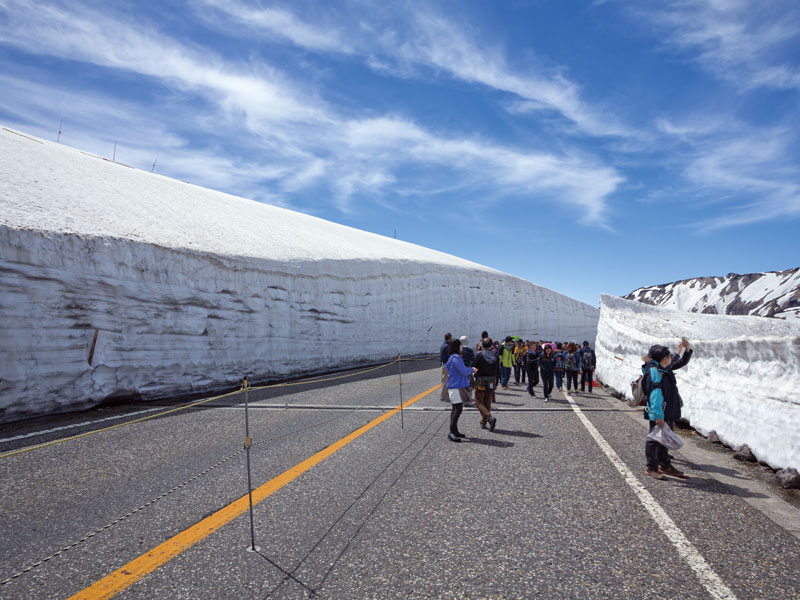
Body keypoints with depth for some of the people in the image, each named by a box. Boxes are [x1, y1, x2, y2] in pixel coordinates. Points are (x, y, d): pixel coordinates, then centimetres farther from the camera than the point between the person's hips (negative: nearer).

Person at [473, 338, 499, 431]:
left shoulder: (479, 355, -11)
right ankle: (483, 422, 21)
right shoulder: (495, 356, 4)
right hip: (491, 383, 5)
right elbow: (498, 371, 8)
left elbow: (474, 368, -13)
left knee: (479, 403, 3)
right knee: (487, 403, 15)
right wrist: (496, 383, 16)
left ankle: (490, 418, -16)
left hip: (481, 382, -5)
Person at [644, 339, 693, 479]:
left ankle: (665, 465, 33)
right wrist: (659, 416, -28)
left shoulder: (665, 368, 9)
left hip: (668, 413, 10)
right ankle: (651, 467, 10)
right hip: (658, 415, -10)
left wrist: (687, 349, 7)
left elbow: (681, 362, 25)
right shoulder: (654, 372, -21)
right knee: (655, 439, 0)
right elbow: (655, 395, -25)